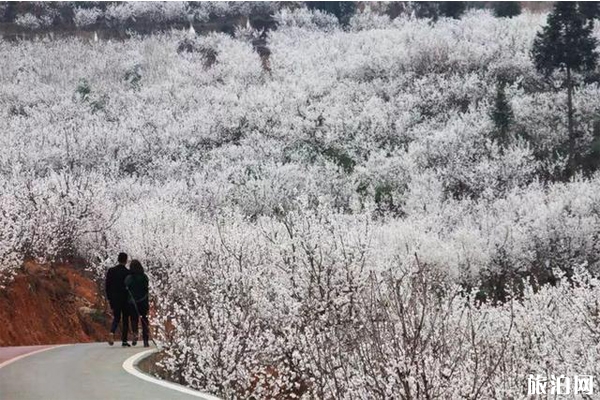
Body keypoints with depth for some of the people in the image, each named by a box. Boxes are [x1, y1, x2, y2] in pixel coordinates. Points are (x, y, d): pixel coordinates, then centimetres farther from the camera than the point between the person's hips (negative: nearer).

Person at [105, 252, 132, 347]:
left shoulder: (111, 271, -1)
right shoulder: (127, 272, -11)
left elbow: (107, 286, 2)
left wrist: (109, 298, 12)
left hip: (114, 299, 3)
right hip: (125, 299, -3)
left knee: (116, 318, 14)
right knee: (125, 319, 8)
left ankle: (112, 332, -15)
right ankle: (124, 341, 7)